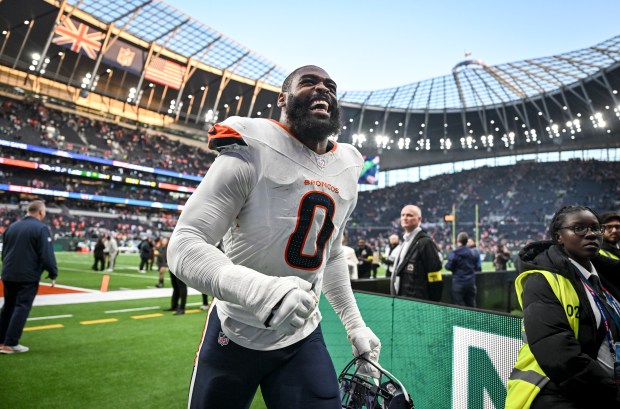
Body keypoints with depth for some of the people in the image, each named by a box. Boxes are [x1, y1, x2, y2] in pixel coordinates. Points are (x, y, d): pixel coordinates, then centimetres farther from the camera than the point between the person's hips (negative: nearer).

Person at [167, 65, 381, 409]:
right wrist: (260, 289, -39)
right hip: (235, 336, -4)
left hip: (303, 339, 5)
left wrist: (354, 324, 13)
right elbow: (184, 246, -22)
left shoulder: (347, 171, 3)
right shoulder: (252, 151, -17)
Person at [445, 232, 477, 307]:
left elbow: (448, 267, -11)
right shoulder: (472, 253, 5)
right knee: (471, 306, 13)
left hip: (458, 283, -5)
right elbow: (475, 266, 14)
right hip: (471, 282, 5)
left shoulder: (454, 253, -12)